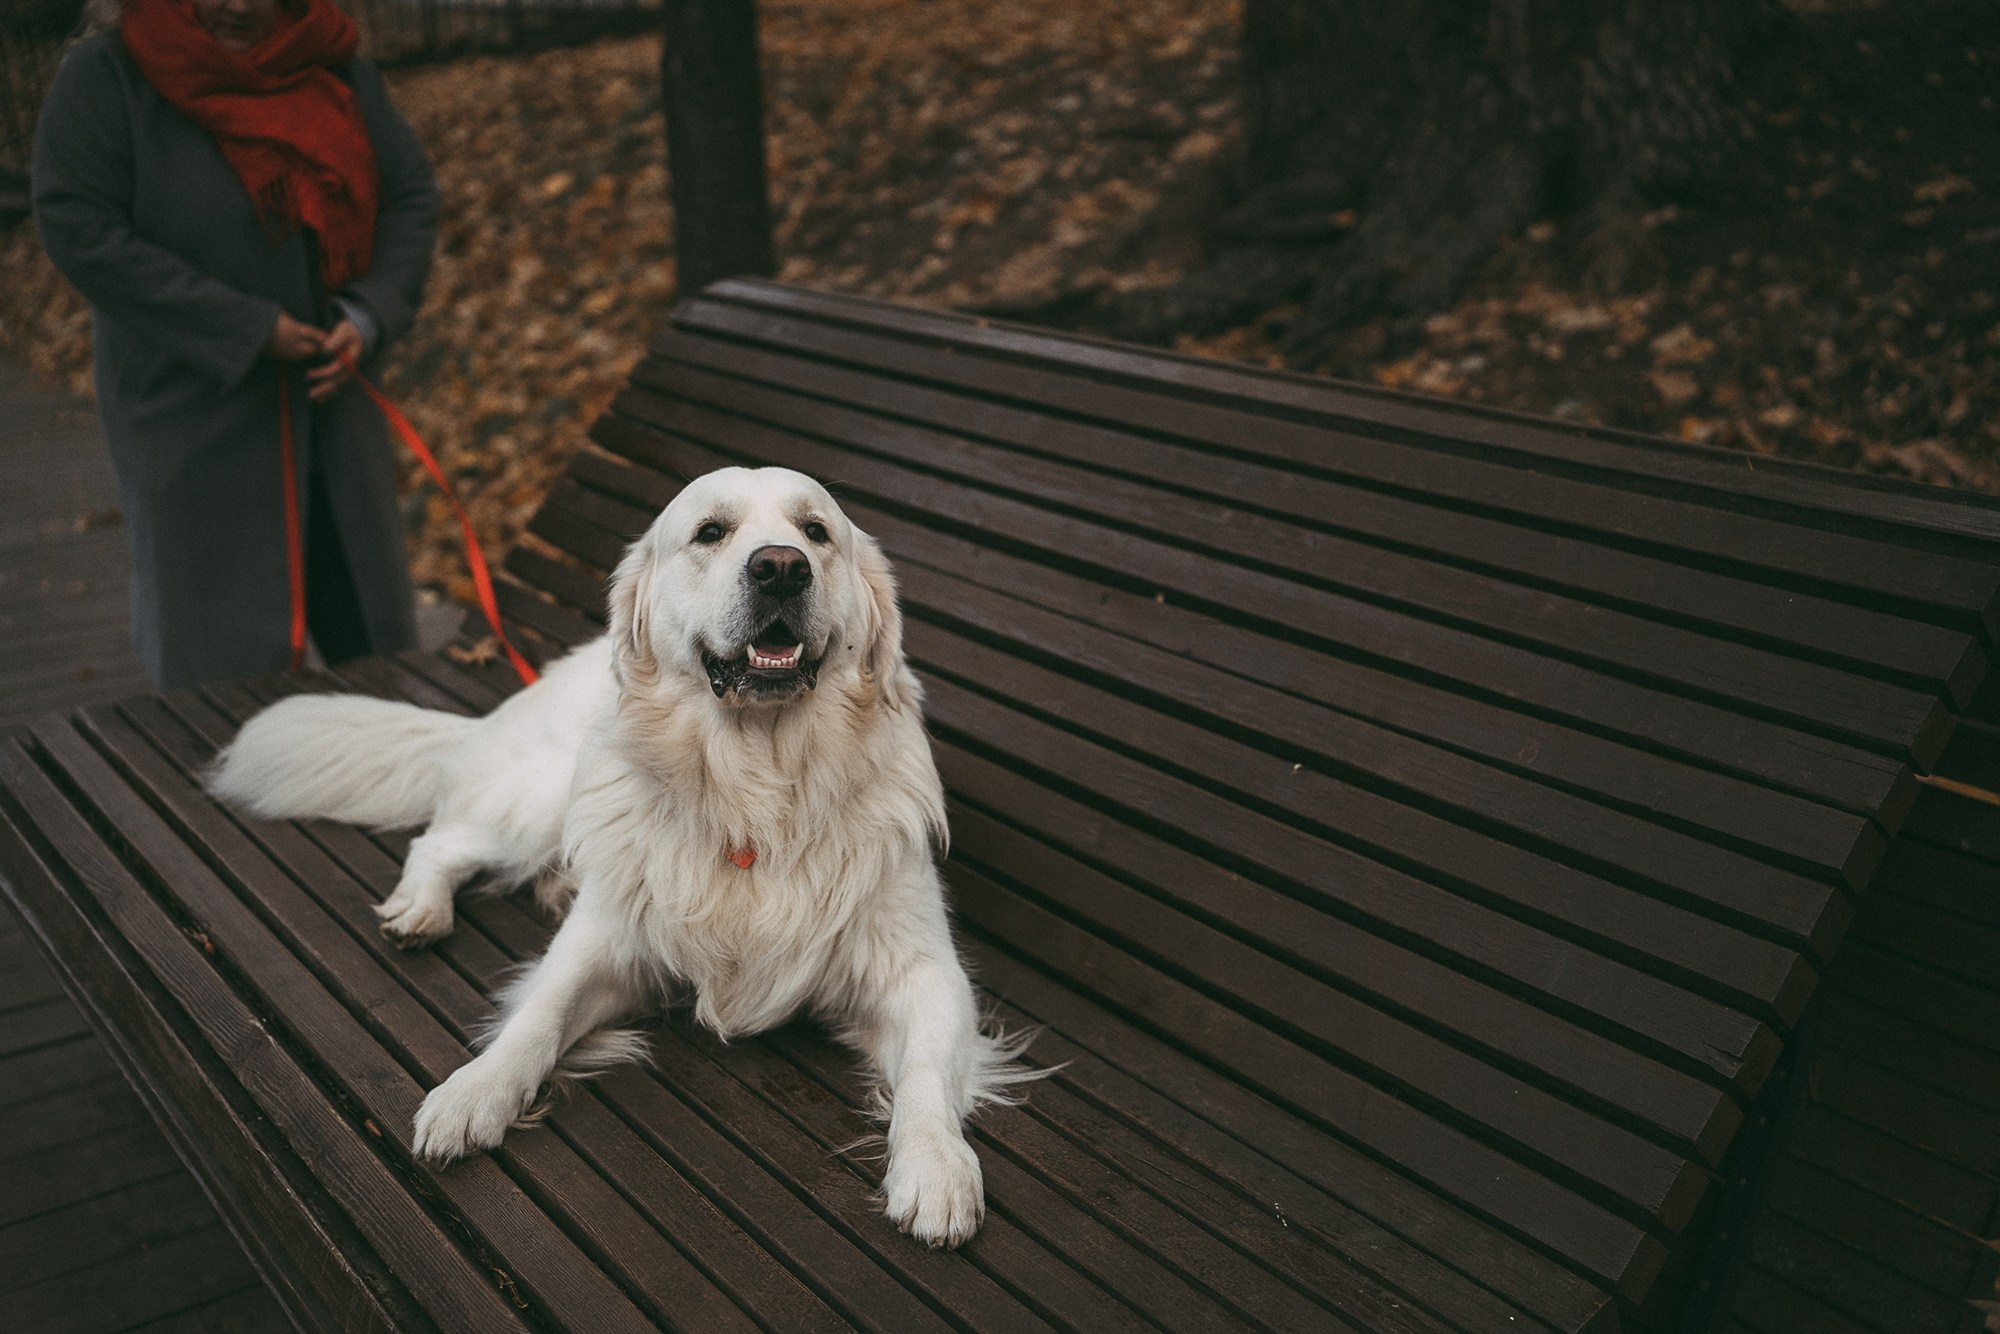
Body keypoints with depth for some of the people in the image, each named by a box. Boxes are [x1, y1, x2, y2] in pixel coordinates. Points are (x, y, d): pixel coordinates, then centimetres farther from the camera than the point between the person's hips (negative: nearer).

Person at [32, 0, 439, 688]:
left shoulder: (338, 69, 3)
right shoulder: (105, 76, -9)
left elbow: (412, 194, 5)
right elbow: (77, 227, -16)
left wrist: (366, 314, -12)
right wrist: (246, 328, -20)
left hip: (325, 391, 4)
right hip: (192, 406, -4)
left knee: (370, 617, 12)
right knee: (221, 647, 2)